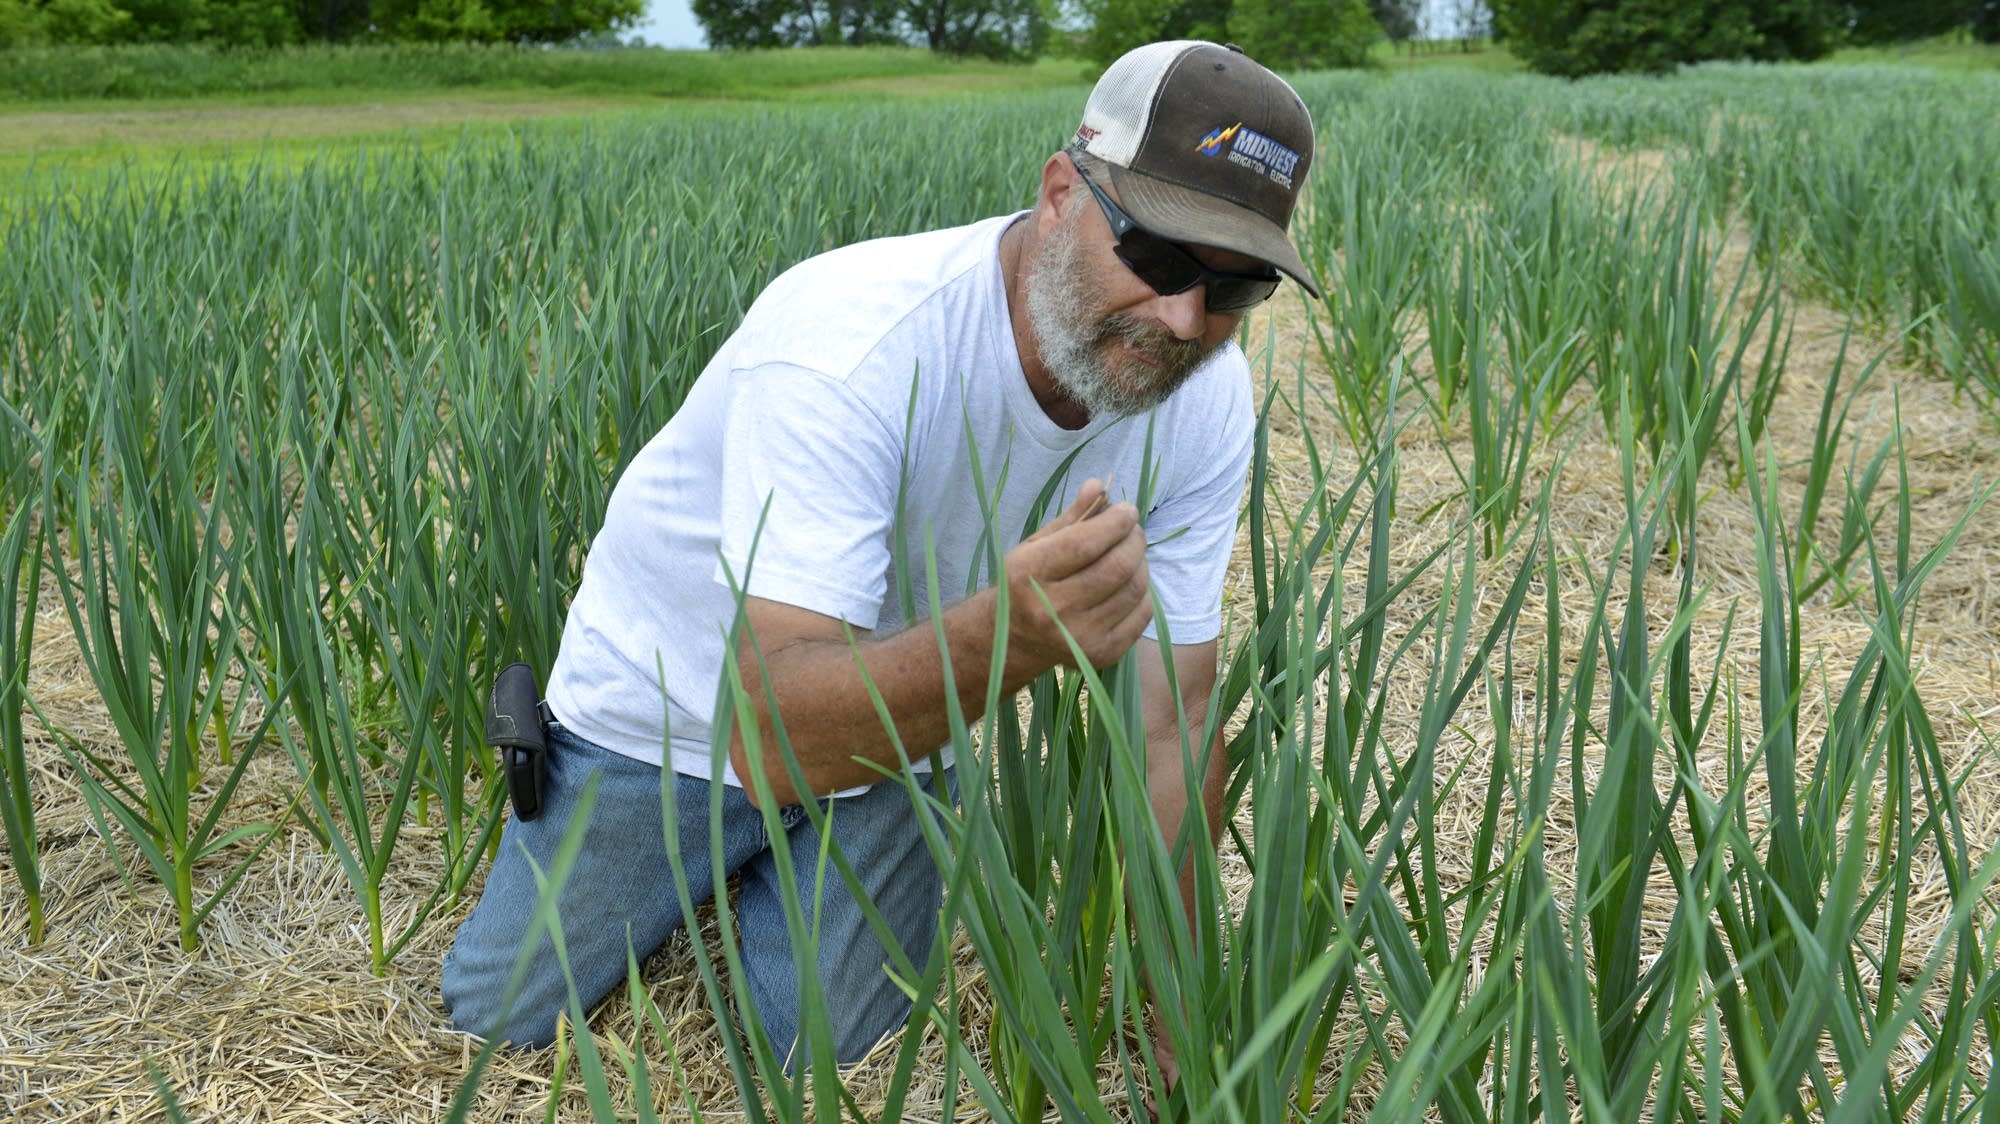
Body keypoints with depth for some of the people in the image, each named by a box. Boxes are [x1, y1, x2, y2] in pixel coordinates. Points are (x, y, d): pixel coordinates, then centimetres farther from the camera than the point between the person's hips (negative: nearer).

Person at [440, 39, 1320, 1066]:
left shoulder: (1204, 400, -21)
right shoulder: (845, 346, -38)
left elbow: (1172, 726, -15)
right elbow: (775, 738, -45)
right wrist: (1006, 637, -63)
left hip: (884, 739, 3)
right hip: (666, 716, -3)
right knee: (498, 1018, 10)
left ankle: (767, 867, 33)